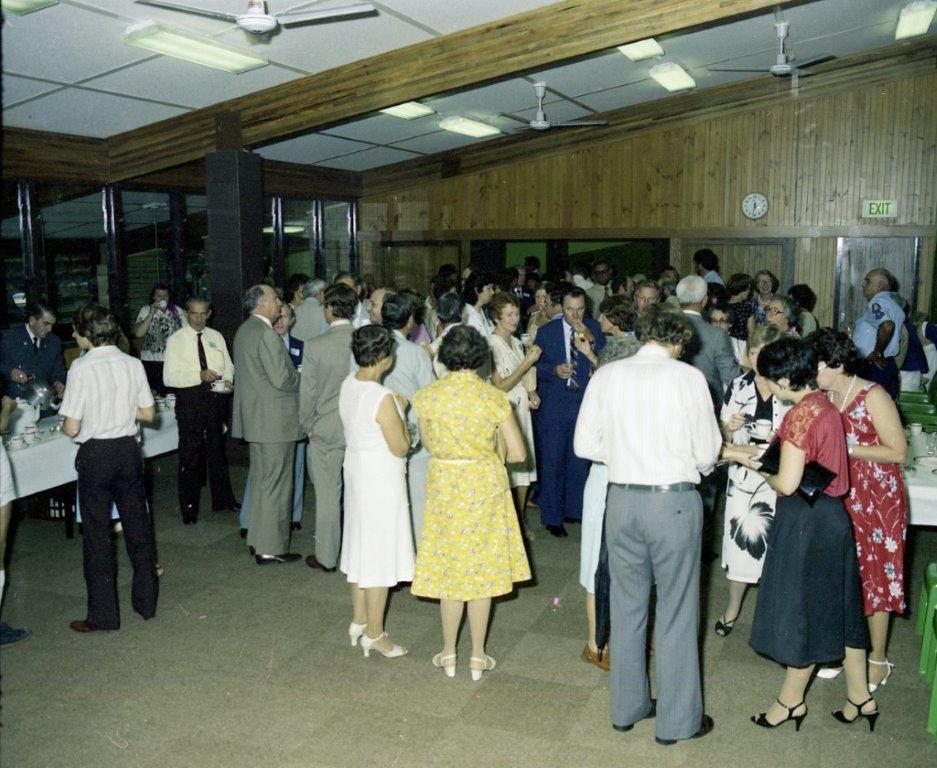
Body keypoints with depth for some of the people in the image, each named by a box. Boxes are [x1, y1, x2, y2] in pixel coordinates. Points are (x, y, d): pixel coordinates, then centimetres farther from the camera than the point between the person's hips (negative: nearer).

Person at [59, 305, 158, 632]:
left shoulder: (82, 368, -15)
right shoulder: (132, 364, -2)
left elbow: (72, 428, -14)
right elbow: (148, 414, 5)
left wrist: (67, 422, 7)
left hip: (95, 454, -4)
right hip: (128, 449, 4)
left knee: (97, 534, 6)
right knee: (137, 525, 15)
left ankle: (103, 614, 14)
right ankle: (146, 601, 27)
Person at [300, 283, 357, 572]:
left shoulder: (315, 346, -14)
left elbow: (307, 393, -8)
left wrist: (308, 426, 7)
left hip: (326, 431, -3)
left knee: (328, 494, 7)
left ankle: (326, 557, 17)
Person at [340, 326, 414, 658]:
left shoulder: (348, 385, 0)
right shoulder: (383, 399, -25)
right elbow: (400, 447, -18)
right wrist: (401, 412, -7)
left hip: (356, 473, 9)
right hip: (381, 481, -9)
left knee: (361, 547, 20)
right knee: (380, 553, 4)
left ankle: (358, 620, 34)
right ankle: (374, 633, 16)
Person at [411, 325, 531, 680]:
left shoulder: (427, 396, -9)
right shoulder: (494, 397, -11)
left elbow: (427, 443, 5)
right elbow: (517, 452, -8)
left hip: (445, 484, 1)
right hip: (485, 485, 0)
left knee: (449, 564, 14)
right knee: (482, 566, 11)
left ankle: (449, 654, 24)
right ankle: (478, 656, 21)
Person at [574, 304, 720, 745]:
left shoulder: (606, 376, 0)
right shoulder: (689, 377, -8)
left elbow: (585, 445, 2)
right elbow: (707, 453, -5)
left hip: (622, 498, 3)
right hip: (675, 499, -3)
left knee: (626, 606, 17)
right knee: (676, 611, 9)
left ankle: (627, 707, 32)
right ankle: (677, 720, 23)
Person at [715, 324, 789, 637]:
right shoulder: (738, 386, 3)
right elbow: (723, 436, 10)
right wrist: (729, 427, -12)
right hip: (743, 476, 3)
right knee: (739, 537, 9)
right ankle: (733, 606, 29)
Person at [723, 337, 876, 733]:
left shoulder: (801, 414, -22)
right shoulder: (824, 405, 6)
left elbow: (787, 482, -24)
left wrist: (760, 470, -4)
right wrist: (736, 451, 17)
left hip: (805, 522, -9)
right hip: (832, 517, 9)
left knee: (800, 610, 6)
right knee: (837, 607, 18)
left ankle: (792, 701, 23)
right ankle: (860, 697, 30)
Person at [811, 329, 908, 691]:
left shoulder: (872, 396, -16)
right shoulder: (825, 397, 2)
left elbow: (898, 451, -16)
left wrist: (847, 449, -21)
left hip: (877, 499, -6)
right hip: (840, 496, 6)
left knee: (875, 576, 5)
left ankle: (878, 660, 20)